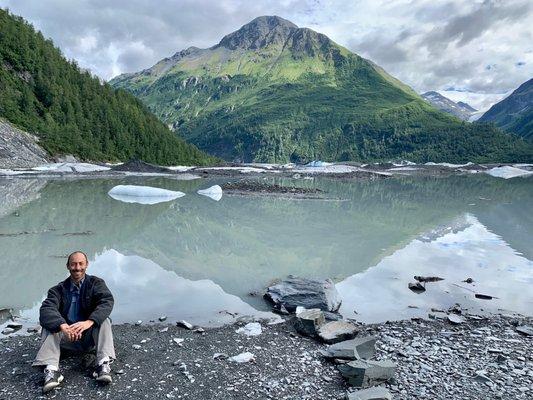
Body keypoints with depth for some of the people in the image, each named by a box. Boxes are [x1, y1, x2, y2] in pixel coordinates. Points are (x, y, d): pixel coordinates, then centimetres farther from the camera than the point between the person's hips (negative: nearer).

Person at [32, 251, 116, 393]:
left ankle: (104, 364, -39)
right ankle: (51, 370, -37)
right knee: (50, 326, -23)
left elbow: (107, 301, -21)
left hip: (89, 336, -1)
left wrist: (89, 321, -40)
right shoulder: (59, 289, 1)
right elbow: (46, 309, -18)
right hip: (67, 338, 2)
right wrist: (63, 326, -39)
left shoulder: (96, 283, -2)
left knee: (104, 320, -28)